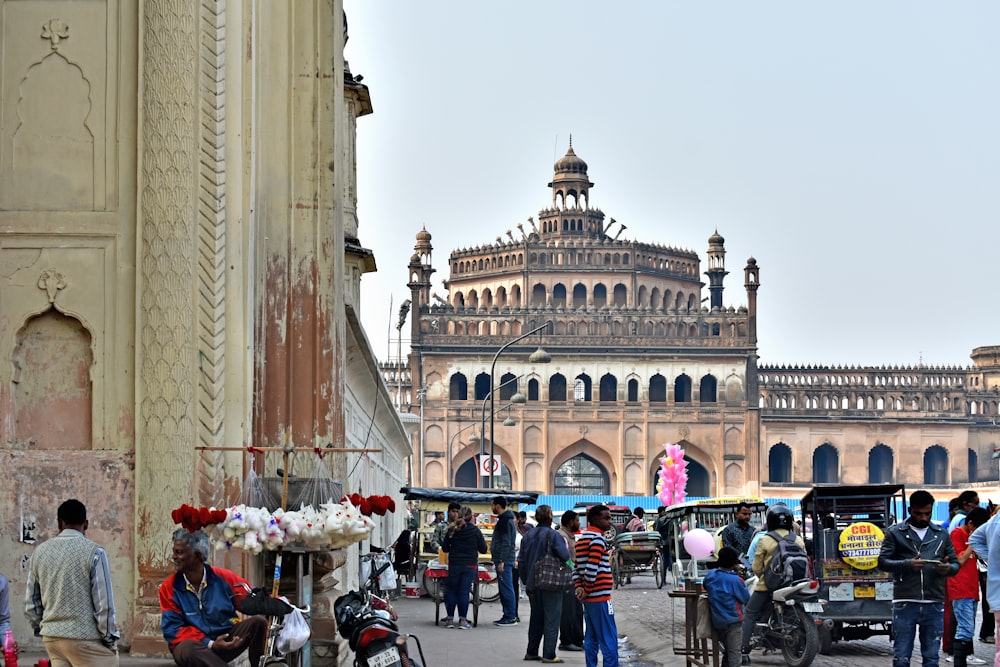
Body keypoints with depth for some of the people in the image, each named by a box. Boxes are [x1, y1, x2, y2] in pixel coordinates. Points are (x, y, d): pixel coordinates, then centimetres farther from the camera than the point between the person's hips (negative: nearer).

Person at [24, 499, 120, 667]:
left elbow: (31, 602, 10)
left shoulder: (40, 551, 6)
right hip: (86, 637, -6)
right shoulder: (93, 552, -10)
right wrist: (110, 639, -2)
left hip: (52, 636, 6)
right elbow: (104, 603, -11)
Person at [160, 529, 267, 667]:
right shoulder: (169, 588, -4)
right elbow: (173, 630, -7)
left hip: (227, 642, 2)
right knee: (186, 649, -38)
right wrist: (210, 644, -20)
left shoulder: (223, 578, -2)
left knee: (258, 622, -21)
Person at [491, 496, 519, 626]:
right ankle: (508, 615, 16)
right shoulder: (504, 520, 18)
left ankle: (511, 617, -8)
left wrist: (502, 561, -23)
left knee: (506, 589, -9)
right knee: (504, 589, 13)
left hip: (504, 561, -11)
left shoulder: (506, 521, -14)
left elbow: (506, 543, -20)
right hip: (503, 560, 11)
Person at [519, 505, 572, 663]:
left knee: (536, 617, 17)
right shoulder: (553, 536, -13)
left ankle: (531, 652, 22)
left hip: (533, 584, 6)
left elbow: (522, 561, 11)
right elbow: (565, 556, -22)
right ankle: (549, 655, -4)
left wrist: (526, 582, 18)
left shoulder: (528, 536, 8)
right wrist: (571, 567, -1)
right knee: (551, 618, -1)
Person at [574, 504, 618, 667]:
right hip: (600, 596, -9)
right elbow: (592, 568, -20)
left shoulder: (582, 538, 16)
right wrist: (587, 591, -11)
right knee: (609, 640, -8)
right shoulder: (598, 539, -12)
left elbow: (577, 568, 14)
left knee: (591, 638, 11)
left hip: (588, 598, 9)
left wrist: (578, 587, 3)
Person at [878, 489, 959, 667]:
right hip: (905, 604, -2)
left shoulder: (941, 534, 15)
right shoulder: (895, 532, 7)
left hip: (934, 605, 2)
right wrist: (908, 564, -18)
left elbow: (956, 564, 15)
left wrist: (947, 568, -10)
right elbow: (883, 561, 0)